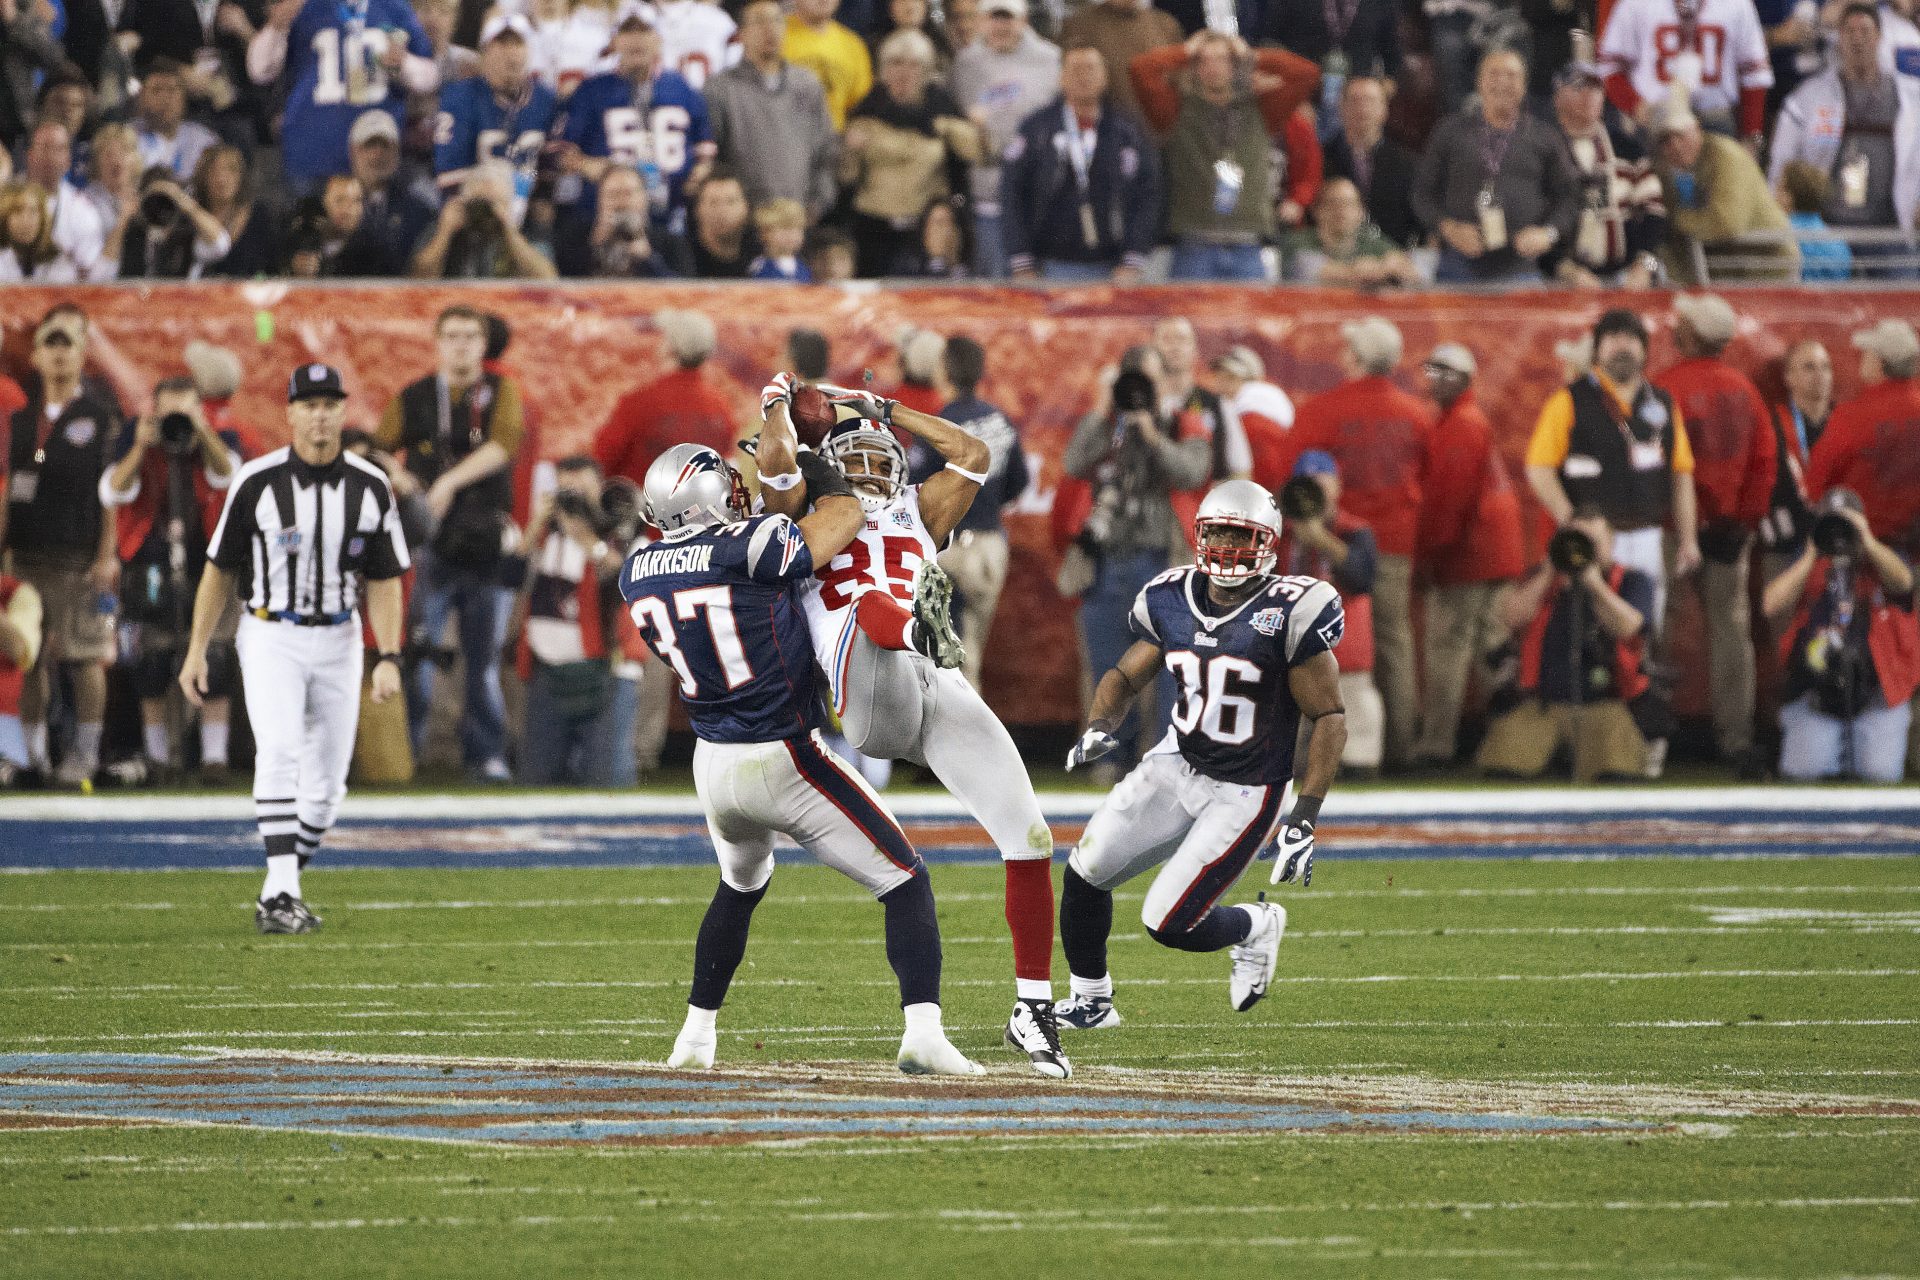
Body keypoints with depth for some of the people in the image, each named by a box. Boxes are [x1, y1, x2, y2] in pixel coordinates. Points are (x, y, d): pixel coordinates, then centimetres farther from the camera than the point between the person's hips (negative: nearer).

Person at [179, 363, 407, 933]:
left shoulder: (370, 488, -1)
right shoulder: (257, 482, -8)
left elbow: (383, 581, 3)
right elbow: (220, 568, 0)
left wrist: (388, 658, -8)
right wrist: (196, 650, -2)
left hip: (338, 641, 3)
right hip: (270, 637, -3)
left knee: (326, 785, 4)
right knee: (280, 754, -23)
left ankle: (276, 897, 22)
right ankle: (282, 896, -27)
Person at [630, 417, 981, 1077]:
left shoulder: (638, 574, 1)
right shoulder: (745, 549, -18)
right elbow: (845, 514, -5)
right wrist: (791, 448, 10)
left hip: (714, 767, 6)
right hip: (784, 762, -6)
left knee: (740, 887, 34)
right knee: (906, 883, 2)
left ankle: (695, 1036, 36)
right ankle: (922, 1032, -14)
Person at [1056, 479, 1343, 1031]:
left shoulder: (1290, 613, -19)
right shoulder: (1170, 599, -2)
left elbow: (1329, 720, -14)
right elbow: (1125, 675, 12)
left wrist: (1304, 819, -19)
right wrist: (1098, 728, -11)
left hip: (1244, 793, -6)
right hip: (1177, 765, 6)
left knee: (1169, 923, -11)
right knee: (1085, 871, 0)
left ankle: (1257, 927, 21)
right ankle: (1090, 1001, 22)